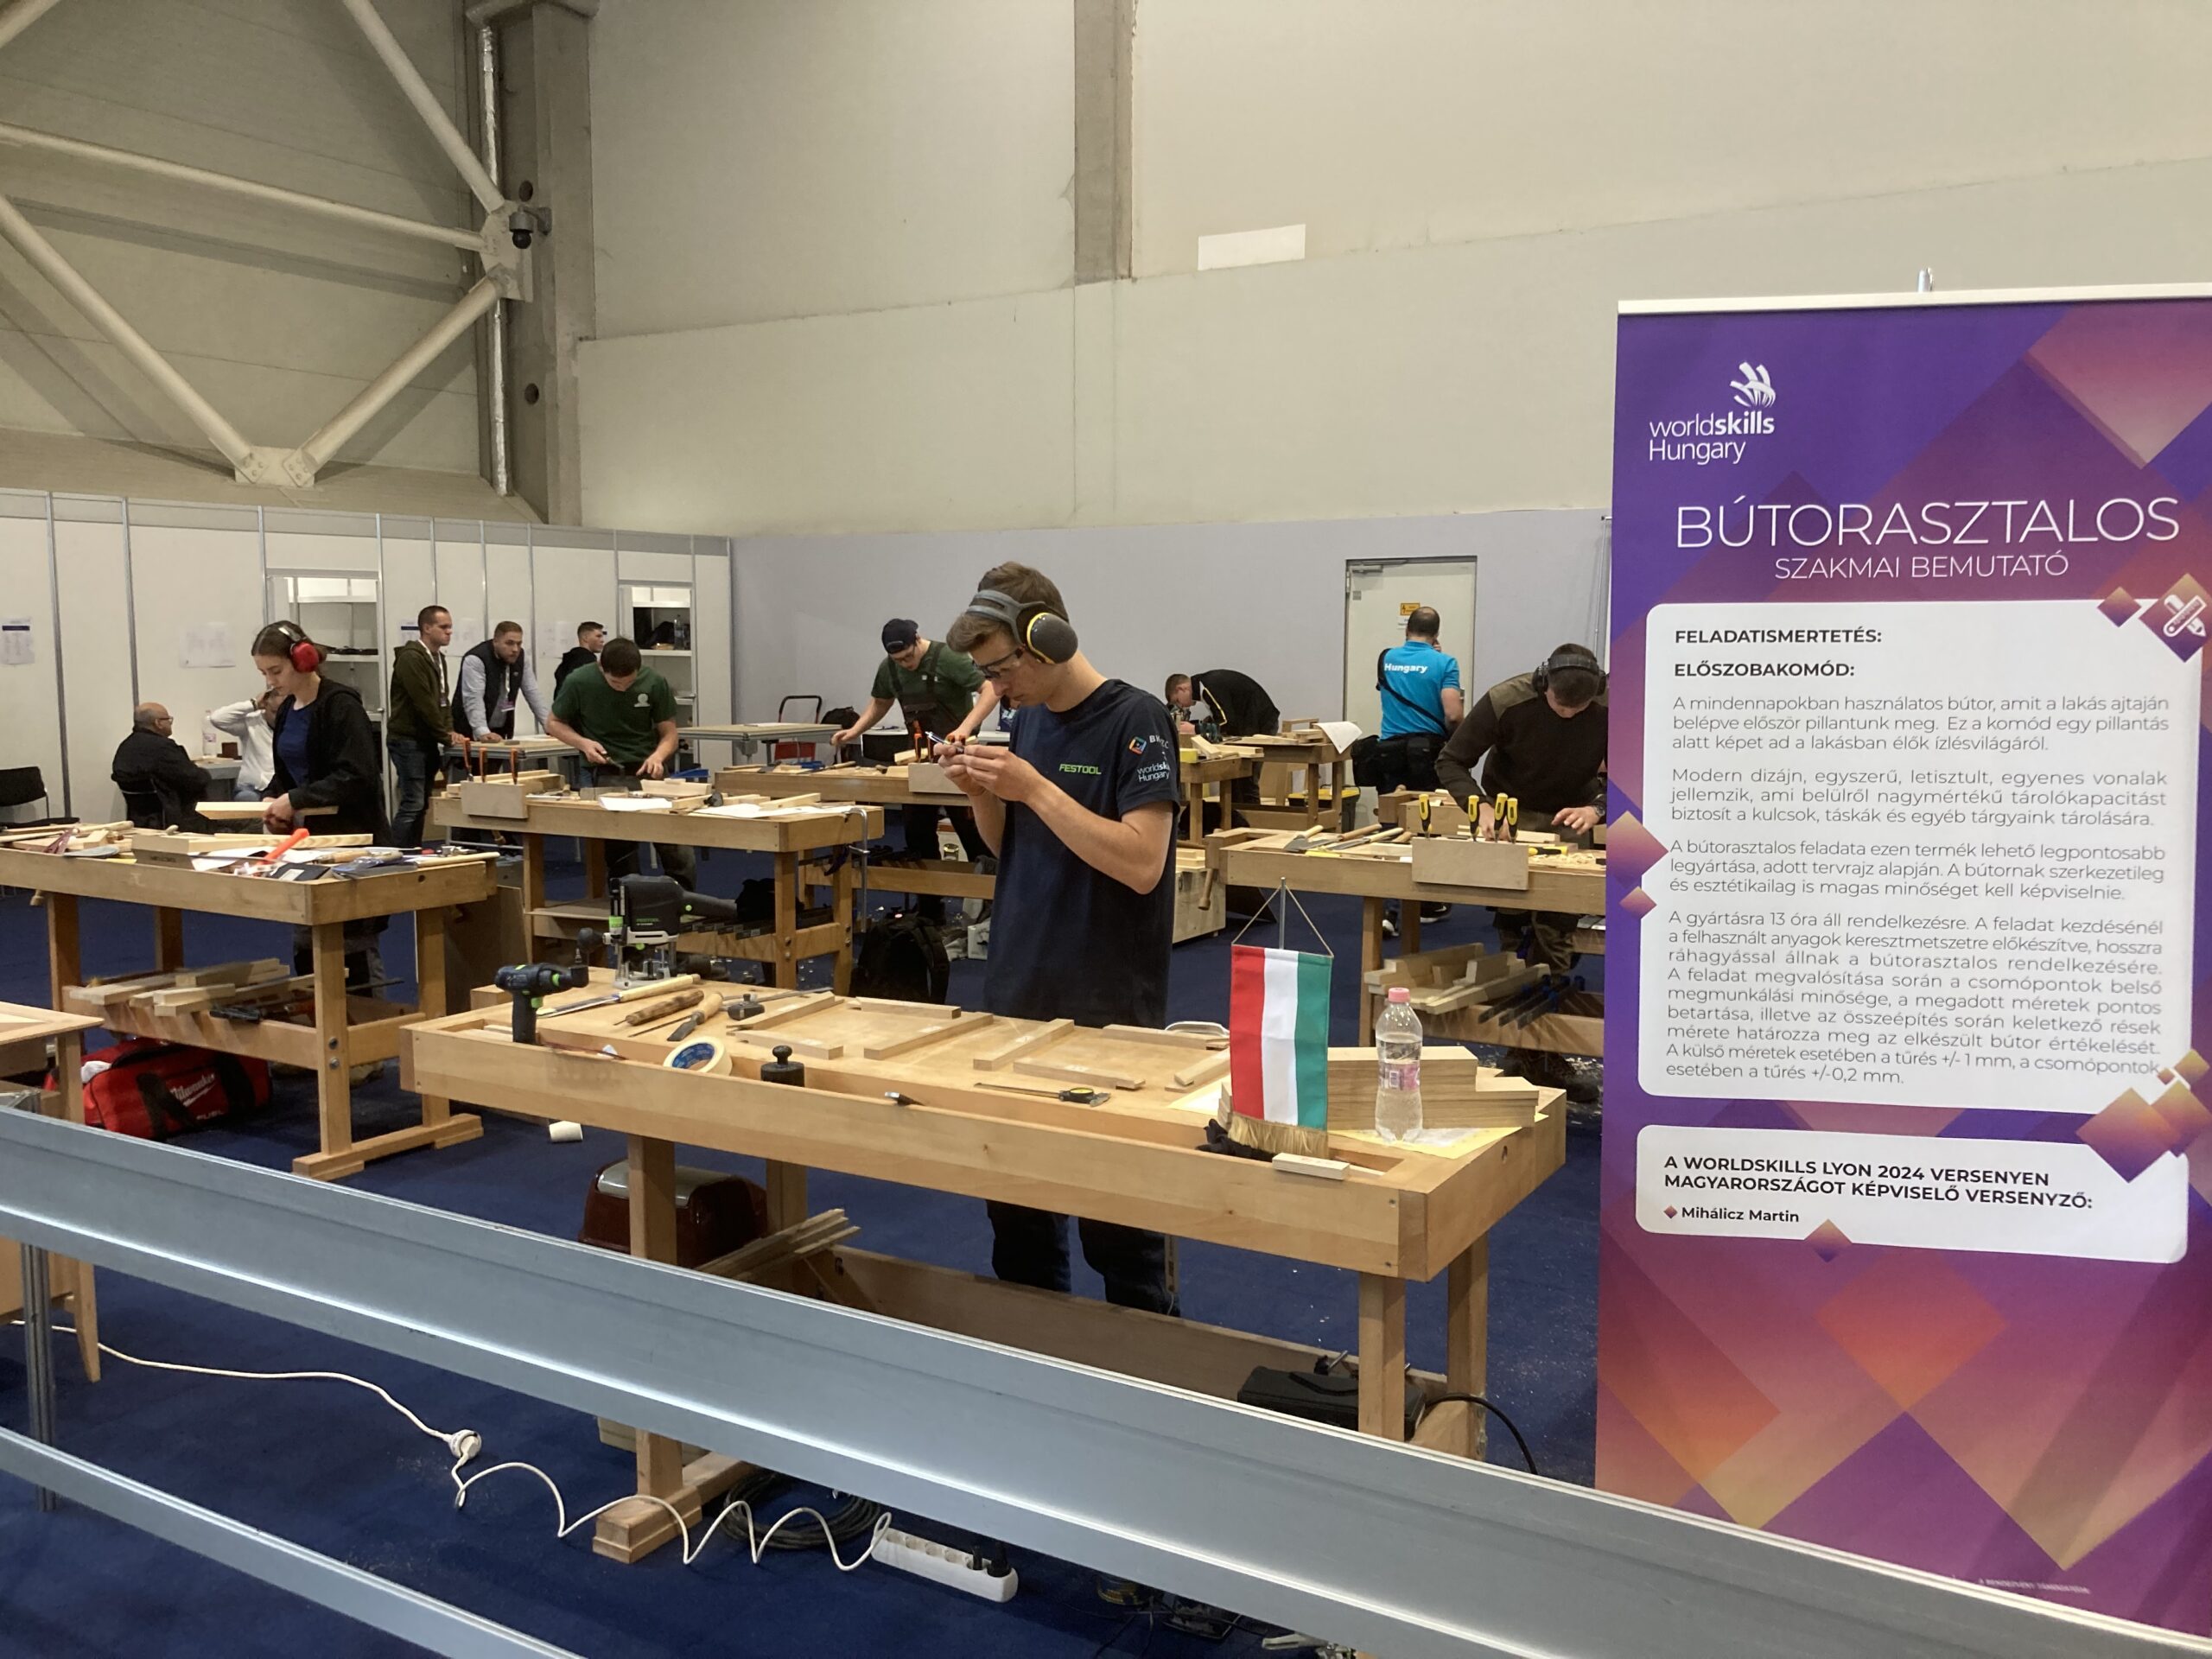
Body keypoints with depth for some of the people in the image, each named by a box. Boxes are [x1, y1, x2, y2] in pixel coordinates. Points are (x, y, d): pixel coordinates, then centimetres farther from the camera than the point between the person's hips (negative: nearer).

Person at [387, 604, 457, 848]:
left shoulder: (438, 658, 14)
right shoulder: (411, 658, -15)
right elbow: (424, 702, -20)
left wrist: (449, 731, 2)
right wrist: (445, 736, -14)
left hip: (427, 741, 9)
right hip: (408, 740, -9)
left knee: (421, 803, 10)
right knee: (412, 803, -11)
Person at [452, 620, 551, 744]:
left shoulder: (521, 656, -1)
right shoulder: (475, 659, -20)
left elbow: (532, 693, 3)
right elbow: (473, 699, -29)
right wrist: (483, 733, -41)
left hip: (501, 731, 6)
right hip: (471, 731, -6)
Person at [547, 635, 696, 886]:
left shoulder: (655, 683, -8)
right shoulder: (579, 682, -10)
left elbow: (669, 733, 1)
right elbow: (553, 724, 5)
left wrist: (658, 755, -20)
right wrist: (583, 743, -13)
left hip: (650, 771, 1)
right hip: (608, 775, -1)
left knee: (680, 854, -8)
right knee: (620, 855, -7)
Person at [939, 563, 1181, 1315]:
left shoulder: (1135, 722, -13)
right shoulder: (1028, 718, 9)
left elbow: (1141, 863, -22)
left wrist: (1032, 786, -21)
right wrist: (981, 790, -2)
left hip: (1107, 1008, -7)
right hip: (1015, 994, 7)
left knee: (1113, 1212, 2)